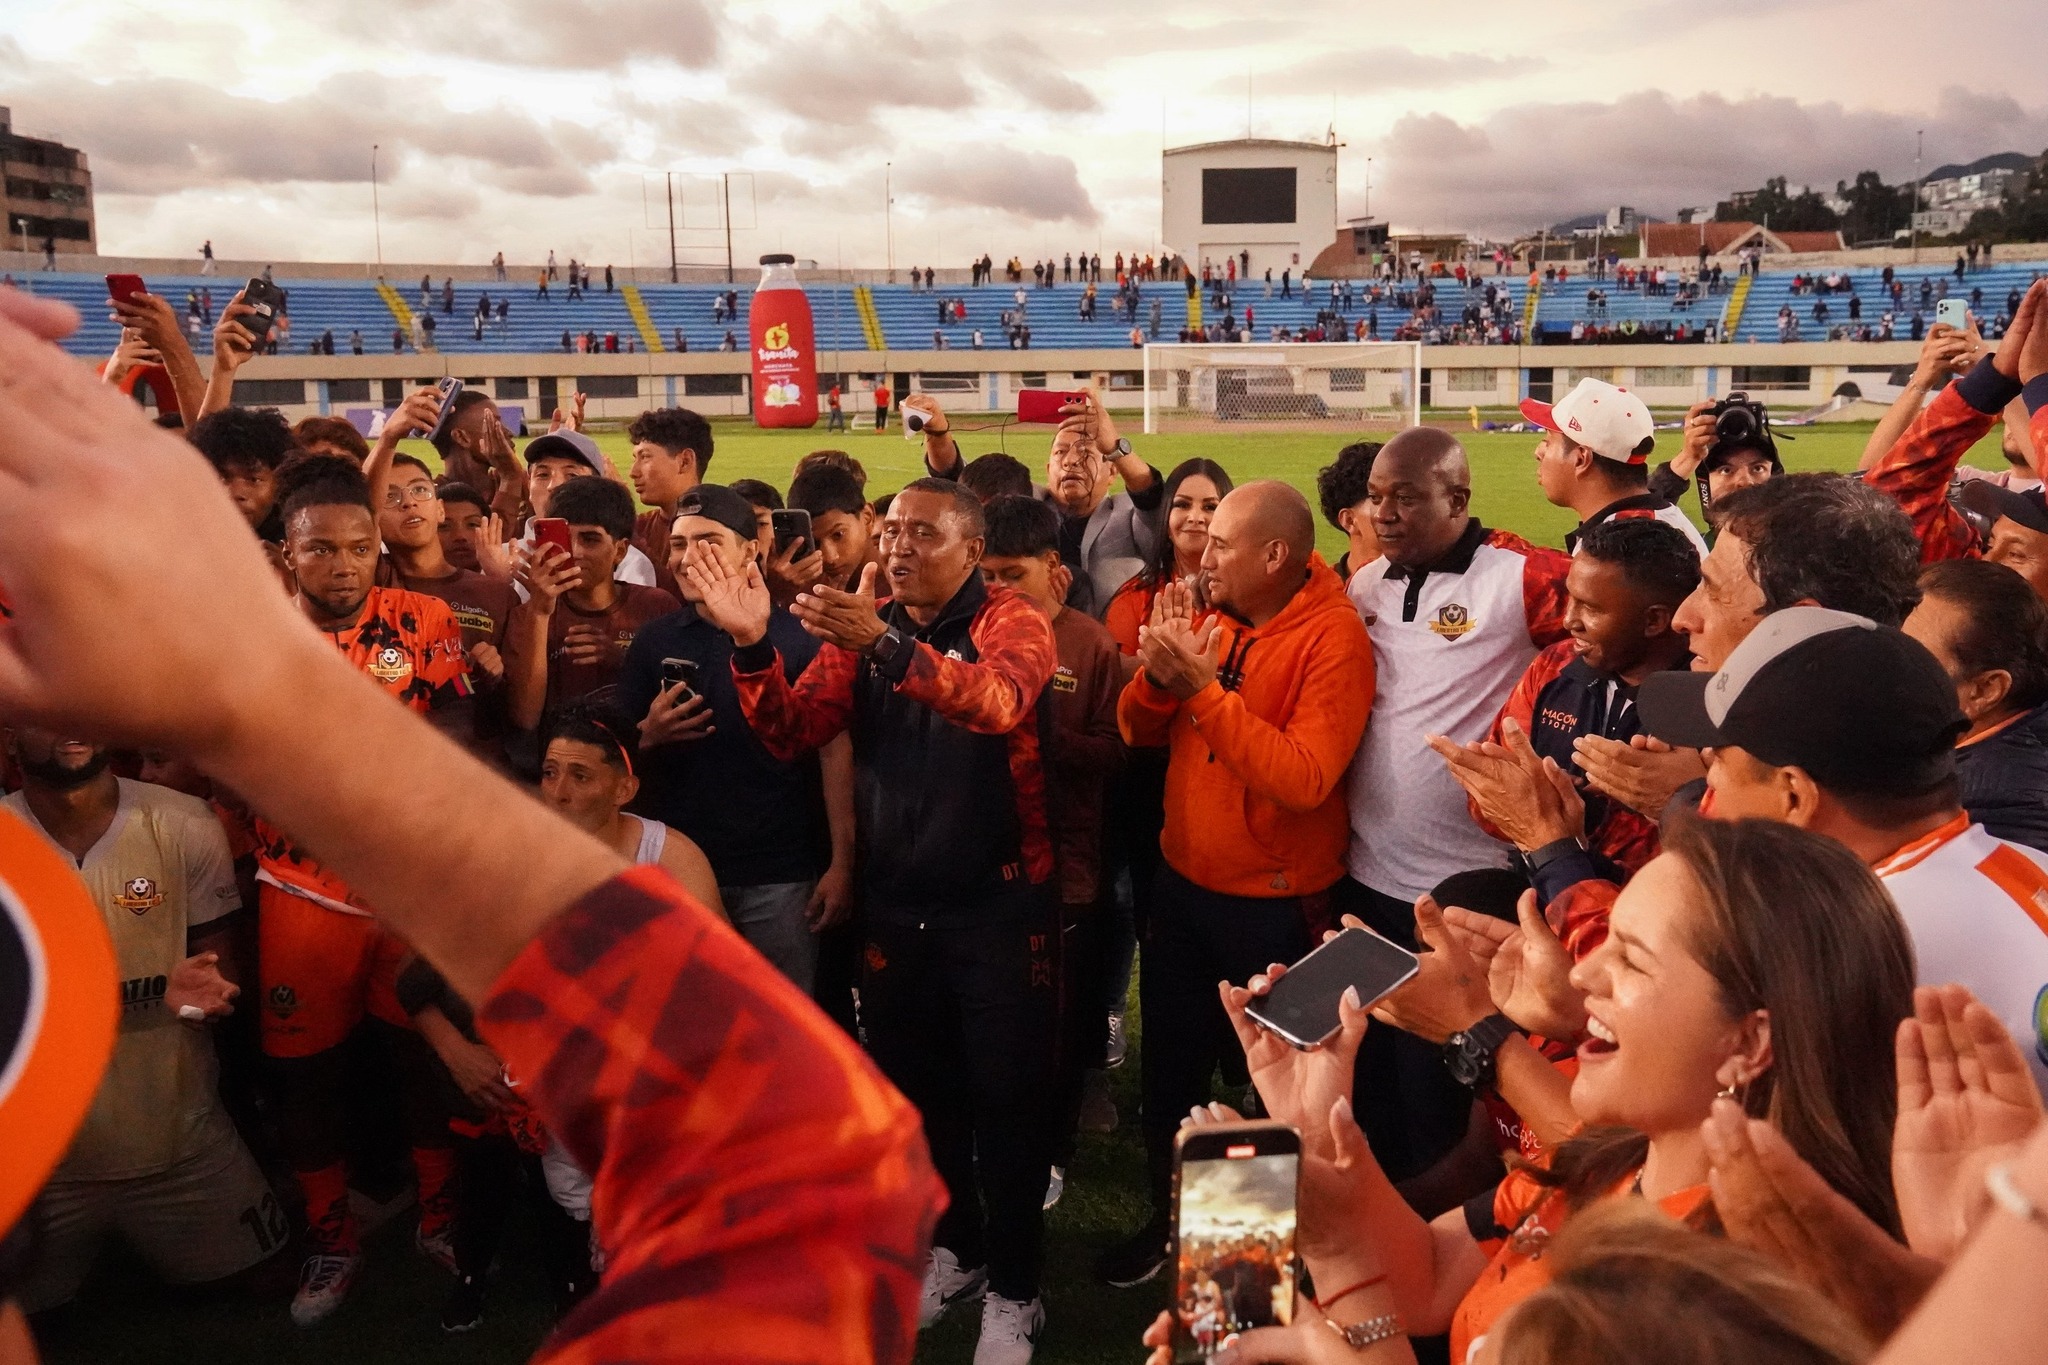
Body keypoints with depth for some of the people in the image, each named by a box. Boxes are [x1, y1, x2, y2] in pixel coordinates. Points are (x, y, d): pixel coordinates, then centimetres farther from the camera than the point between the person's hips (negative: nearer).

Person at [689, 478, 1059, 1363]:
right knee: (917, 1088, 17)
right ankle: (956, 1246, 39)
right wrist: (752, 645, -22)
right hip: (893, 905, 5)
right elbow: (792, 735, -4)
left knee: (1004, 1098, 5)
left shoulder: (1012, 624, -9)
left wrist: (886, 644, -46)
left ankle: (1013, 1288, 23)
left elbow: (998, 700, -32)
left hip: (997, 903, -5)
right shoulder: (861, 633, 6)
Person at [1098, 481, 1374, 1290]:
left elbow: (1303, 779, -29)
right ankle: (1169, 1218, 42)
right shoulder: (1212, 616, 0)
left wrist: (1204, 687, -29)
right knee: (1170, 1065, 20)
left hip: (1274, 906, -6)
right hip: (1183, 881, 6)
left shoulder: (1333, 637, -19)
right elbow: (1139, 729, 2)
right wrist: (1157, 670, -18)